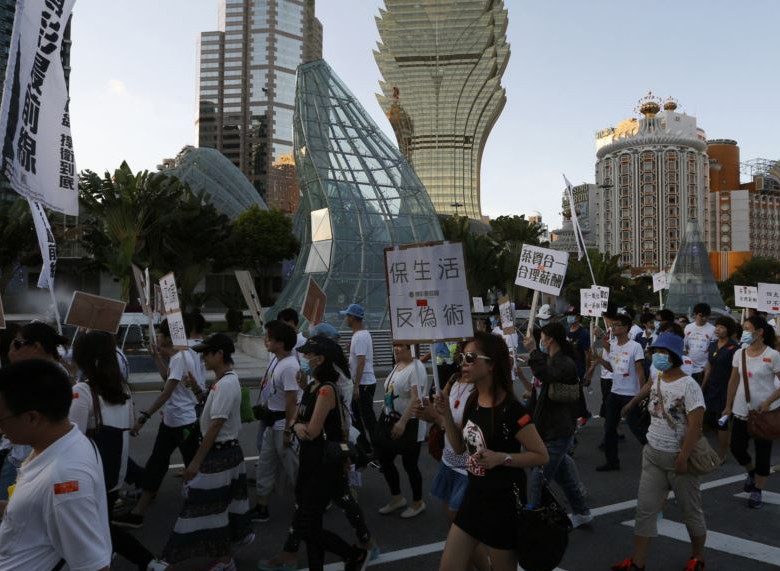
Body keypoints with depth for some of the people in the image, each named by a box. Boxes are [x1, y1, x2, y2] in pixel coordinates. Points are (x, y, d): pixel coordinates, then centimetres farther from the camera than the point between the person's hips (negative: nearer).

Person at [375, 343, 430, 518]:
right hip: (390, 420, 9)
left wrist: (402, 422, -30)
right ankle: (397, 498, 33)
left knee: (410, 464, 3)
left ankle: (418, 503, 25)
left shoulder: (416, 367, -18)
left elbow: (416, 398, -26)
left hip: (409, 424, -9)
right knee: (384, 459, 13)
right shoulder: (397, 366, 9)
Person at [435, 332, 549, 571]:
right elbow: (460, 447, 9)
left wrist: (502, 457, -28)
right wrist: (446, 415, -4)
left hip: (504, 503, -7)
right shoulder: (472, 401, 0)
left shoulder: (511, 410, -22)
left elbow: (542, 456, -16)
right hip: (475, 496, 7)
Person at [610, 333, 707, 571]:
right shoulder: (657, 381, 4)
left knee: (691, 510, 13)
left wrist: (683, 458, -23)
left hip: (678, 457, -6)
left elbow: (695, 425, -21)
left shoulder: (688, 385, -17)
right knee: (645, 509, 5)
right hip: (653, 455, 6)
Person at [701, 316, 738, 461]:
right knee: (708, 419, 11)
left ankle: (721, 455, 18)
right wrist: (702, 387, 14)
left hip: (725, 389, -6)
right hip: (711, 388, 6)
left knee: (721, 422, 3)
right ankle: (728, 437, 36)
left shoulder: (734, 347, -12)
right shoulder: (712, 345, 7)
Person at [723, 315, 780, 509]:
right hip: (741, 410, 4)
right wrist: (728, 406, 10)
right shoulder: (739, 354, 2)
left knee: (763, 452, 6)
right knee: (736, 448, 5)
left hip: (764, 412, -4)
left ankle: (757, 491, 21)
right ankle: (751, 472, 36)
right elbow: (733, 382, 9)